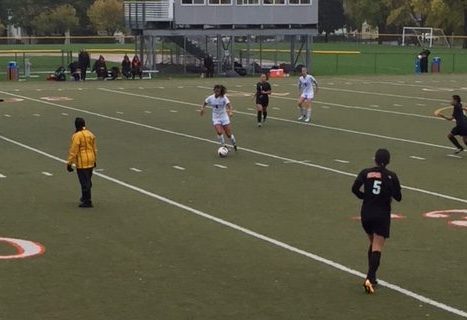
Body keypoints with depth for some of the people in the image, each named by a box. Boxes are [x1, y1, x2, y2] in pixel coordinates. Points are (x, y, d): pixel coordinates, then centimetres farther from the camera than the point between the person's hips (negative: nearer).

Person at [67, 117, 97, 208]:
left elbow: (73, 151, -16)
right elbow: (94, 149, 16)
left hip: (82, 162, -8)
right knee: (88, 181, 20)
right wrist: (94, 160, 27)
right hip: (90, 161, 8)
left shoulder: (77, 135, -17)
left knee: (84, 182, -2)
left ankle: (87, 202, 1)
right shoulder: (90, 134, 7)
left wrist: (69, 163, -10)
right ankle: (85, 197, 35)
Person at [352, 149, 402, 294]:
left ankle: (371, 276, 21)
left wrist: (365, 196, 7)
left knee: (373, 243, 22)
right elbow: (398, 197, -5)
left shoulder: (365, 173, 0)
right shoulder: (391, 176, -3)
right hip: (382, 215, -3)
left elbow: (355, 188, -11)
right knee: (377, 248, -5)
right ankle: (370, 278, -23)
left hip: (366, 213, 3)